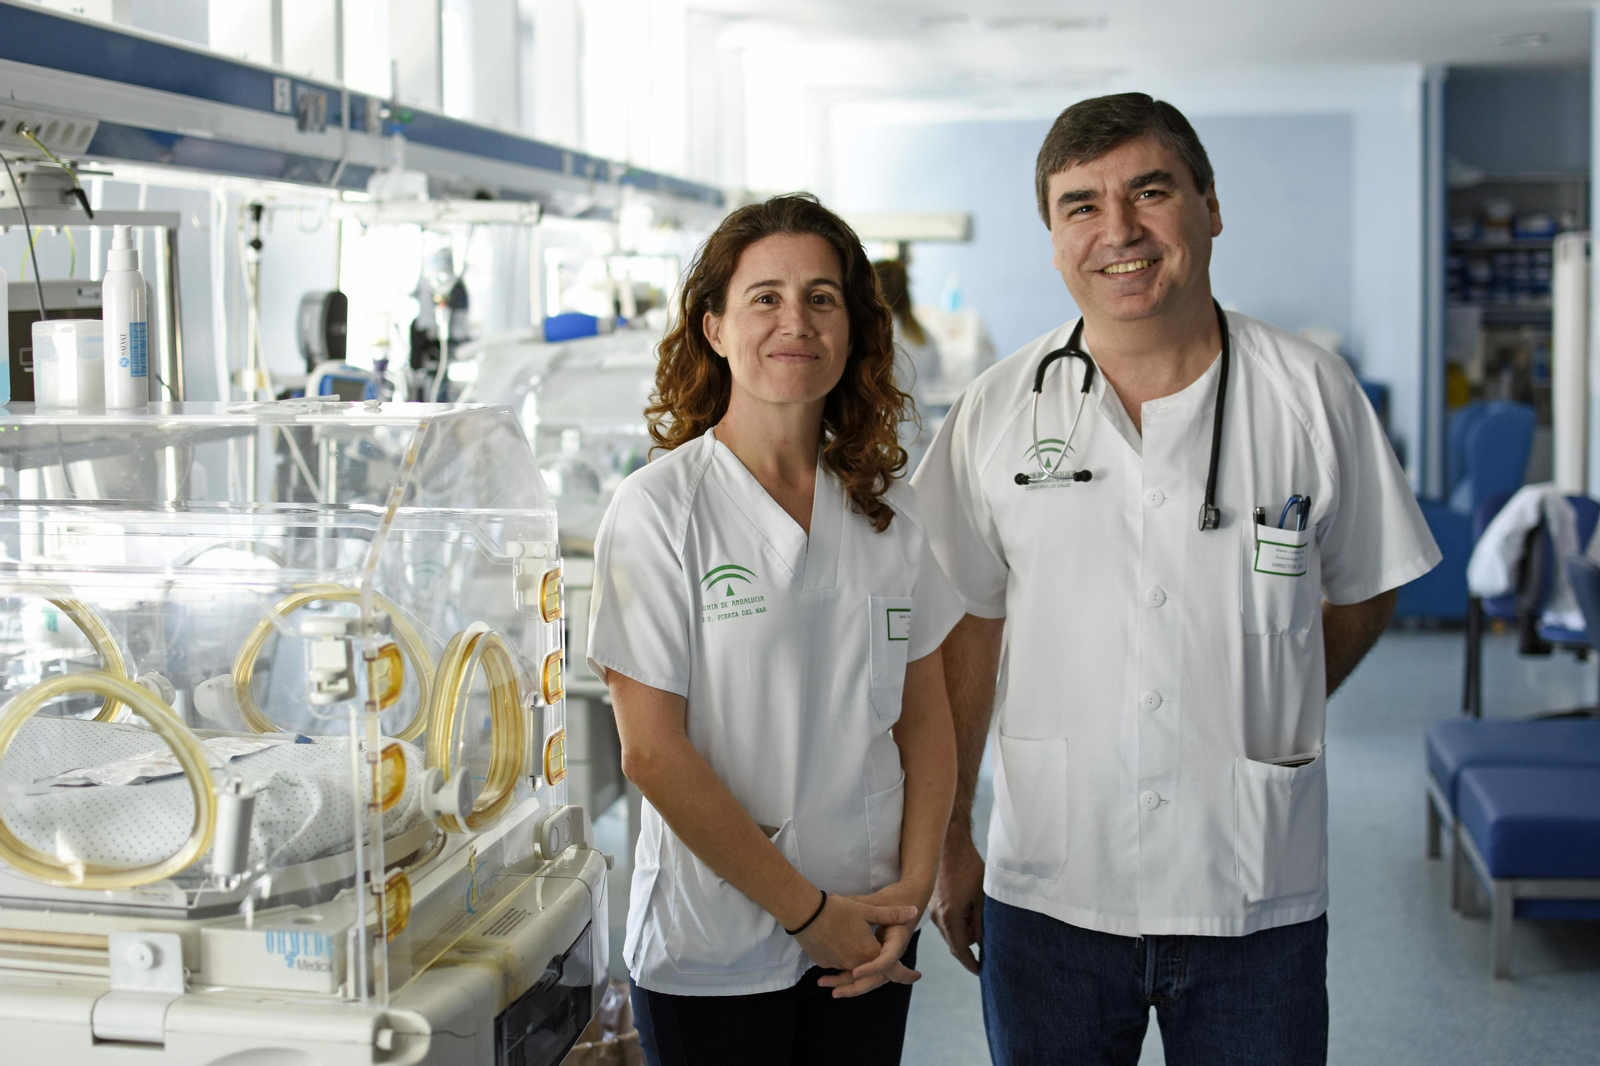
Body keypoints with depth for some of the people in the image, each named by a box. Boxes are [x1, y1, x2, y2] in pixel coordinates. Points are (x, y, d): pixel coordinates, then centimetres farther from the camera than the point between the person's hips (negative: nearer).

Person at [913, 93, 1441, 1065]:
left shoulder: (1314, 394, -2)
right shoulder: (998, 412, -1)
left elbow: (1364, 591, 10)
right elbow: (968, 630, 5)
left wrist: (1263, 724, 4)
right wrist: (948, 839, 6)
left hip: (1257, 901, 0)